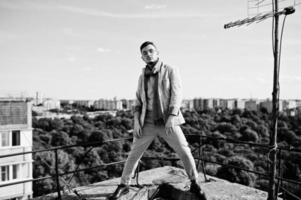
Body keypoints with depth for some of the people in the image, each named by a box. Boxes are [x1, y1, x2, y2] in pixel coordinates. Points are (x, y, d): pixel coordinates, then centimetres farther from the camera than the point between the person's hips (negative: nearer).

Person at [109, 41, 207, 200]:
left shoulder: (171, 71, -2)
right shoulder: (143, 77, 11)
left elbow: (177, 95, -12)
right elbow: (139, 101, 12)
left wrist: (172, 117, -26)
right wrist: (136, 121, -3)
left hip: (168, 122, -3)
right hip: (148, 122, 3)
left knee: (185, 152, -5)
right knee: (134, 154, 2)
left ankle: (194, 185, 17)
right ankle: (123, 185, 20)